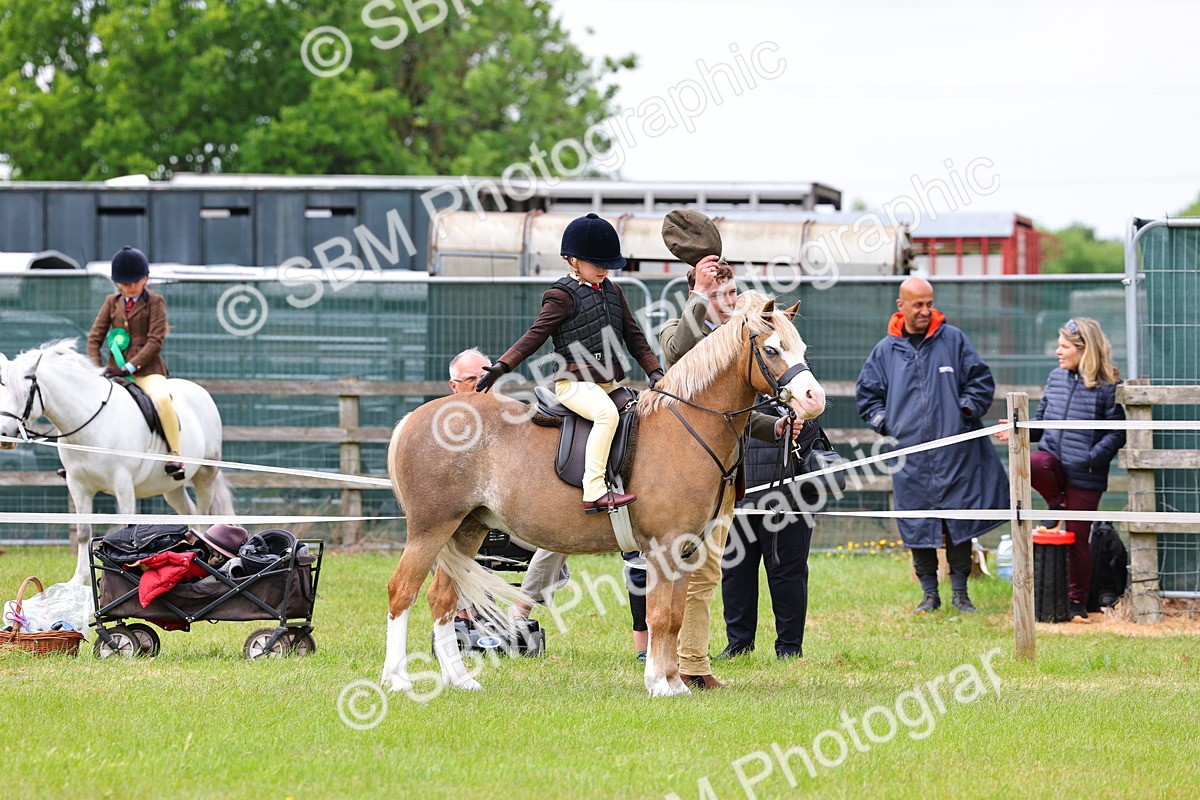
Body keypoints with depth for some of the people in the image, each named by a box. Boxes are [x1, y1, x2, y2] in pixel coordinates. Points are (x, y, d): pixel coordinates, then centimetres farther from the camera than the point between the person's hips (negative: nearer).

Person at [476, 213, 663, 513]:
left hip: (609, 383, 9)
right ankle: (594, 491, -39)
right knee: (607, 412, -33)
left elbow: (634, 337, 22)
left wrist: (654, 371, 10)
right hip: (575, 382, -9)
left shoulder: (613, 292, 18)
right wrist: (502, 366, -19)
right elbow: (536, 335, -8)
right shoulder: (562, 296, -3)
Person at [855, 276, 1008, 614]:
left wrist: (967, 409, -3)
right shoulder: (886, 350, 9)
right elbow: (867, 394, 17)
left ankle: (960, 592, 9)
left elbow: (981, 381, 9)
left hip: (955, 453, -1)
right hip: (911, 455, 1)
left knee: (959, 524, 1)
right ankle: (929, 593, 12)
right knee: (917, 526, 3)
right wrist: (886, 423, 5)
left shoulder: (953, 339, 4)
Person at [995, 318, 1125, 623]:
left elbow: (1117, 433, -10)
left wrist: (1093, 457, -22)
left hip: (1084, 474, -4)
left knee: (1077, 538, 0)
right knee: (1029, 464, -33)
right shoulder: (1056, 379, 9)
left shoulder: (1107, 387, -9)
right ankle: (1058, 506, -3)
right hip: (1053, 457, 4)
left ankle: (1077, 603, 15)